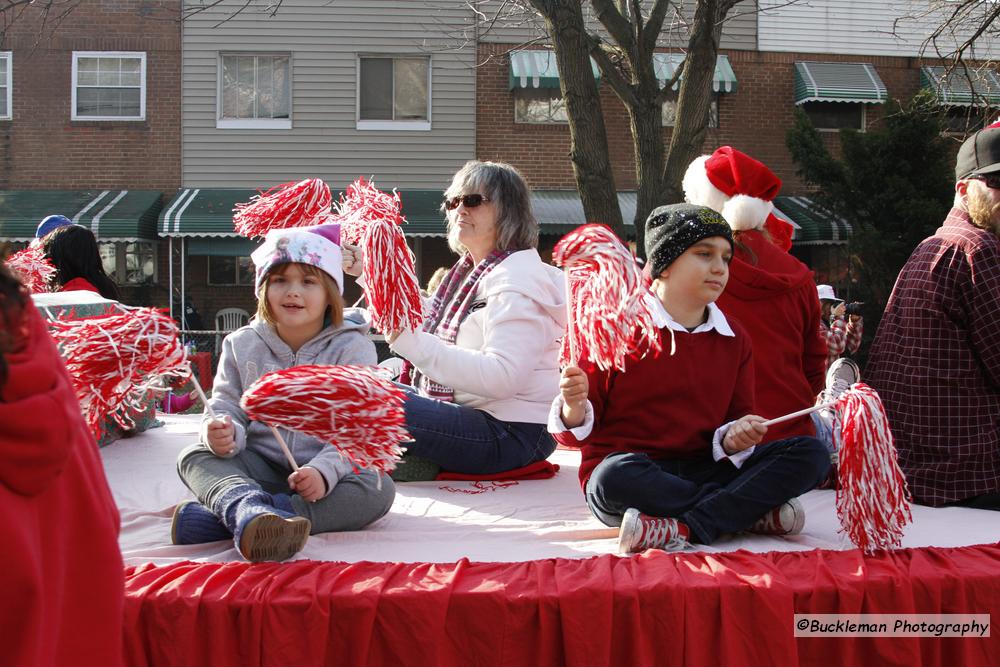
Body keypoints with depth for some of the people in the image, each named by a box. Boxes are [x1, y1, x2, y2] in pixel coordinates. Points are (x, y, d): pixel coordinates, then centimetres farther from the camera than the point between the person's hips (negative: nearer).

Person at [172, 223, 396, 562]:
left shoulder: (351, 347, -4)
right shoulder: (242, 345, 8)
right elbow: (227, 407, 3)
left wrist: (324, 471, -30)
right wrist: (221, 432, -23)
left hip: (326, 474, -2)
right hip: (260, 467, 3)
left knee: (378, 489, -31)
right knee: (193, 456, -19)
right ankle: (247, 509, -56)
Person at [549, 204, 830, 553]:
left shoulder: (733, 339, 11)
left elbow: (739, 416, 13)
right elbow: (579, 431, -2)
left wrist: (733, 439, -12)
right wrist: (574, 409, -27)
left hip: (704, 469, 5)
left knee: (811, 453, -12)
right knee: (617, 475, -41)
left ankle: (682, 529, -28)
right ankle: (754, 510, -19)